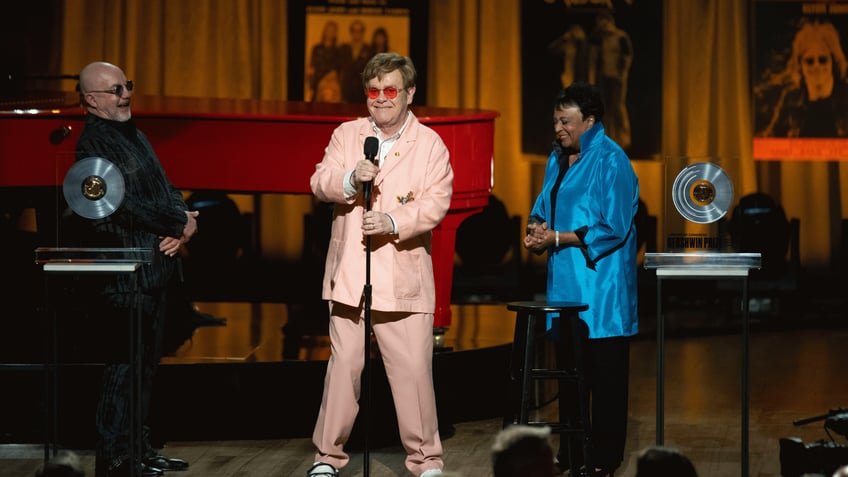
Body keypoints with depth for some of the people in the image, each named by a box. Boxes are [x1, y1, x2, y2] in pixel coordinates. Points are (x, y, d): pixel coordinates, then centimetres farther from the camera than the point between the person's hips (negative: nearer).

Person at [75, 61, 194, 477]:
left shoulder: (133, 135, 18)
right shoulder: (94, 143, -12)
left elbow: (164, 188, 16)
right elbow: (126, 204, -21)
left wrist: (184, 226, -5)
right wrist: (180, 223, -10)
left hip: (156, 267, 9)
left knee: (146, 361, 14)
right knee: (125, 364, -8)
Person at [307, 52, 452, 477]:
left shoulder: (430, 144, 2)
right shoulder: (346, 135, 10)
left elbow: (436, 203, -8)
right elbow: (320, 183, 0)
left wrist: (394, 222, -23)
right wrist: (350, 179, -21)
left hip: (403, 276, -2)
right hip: (349, 274, 2)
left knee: (413, 369, -5)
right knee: (344, 364, 8)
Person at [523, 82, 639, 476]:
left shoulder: (610, 162, -12)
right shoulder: (558, 158, 13)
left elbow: (613, 229, -17)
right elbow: (543, 207, 22)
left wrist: (557, 238, -16)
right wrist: (537, 228, -2)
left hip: (600, 288, -8)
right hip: (565, 284, 8)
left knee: (605, 377, -1)